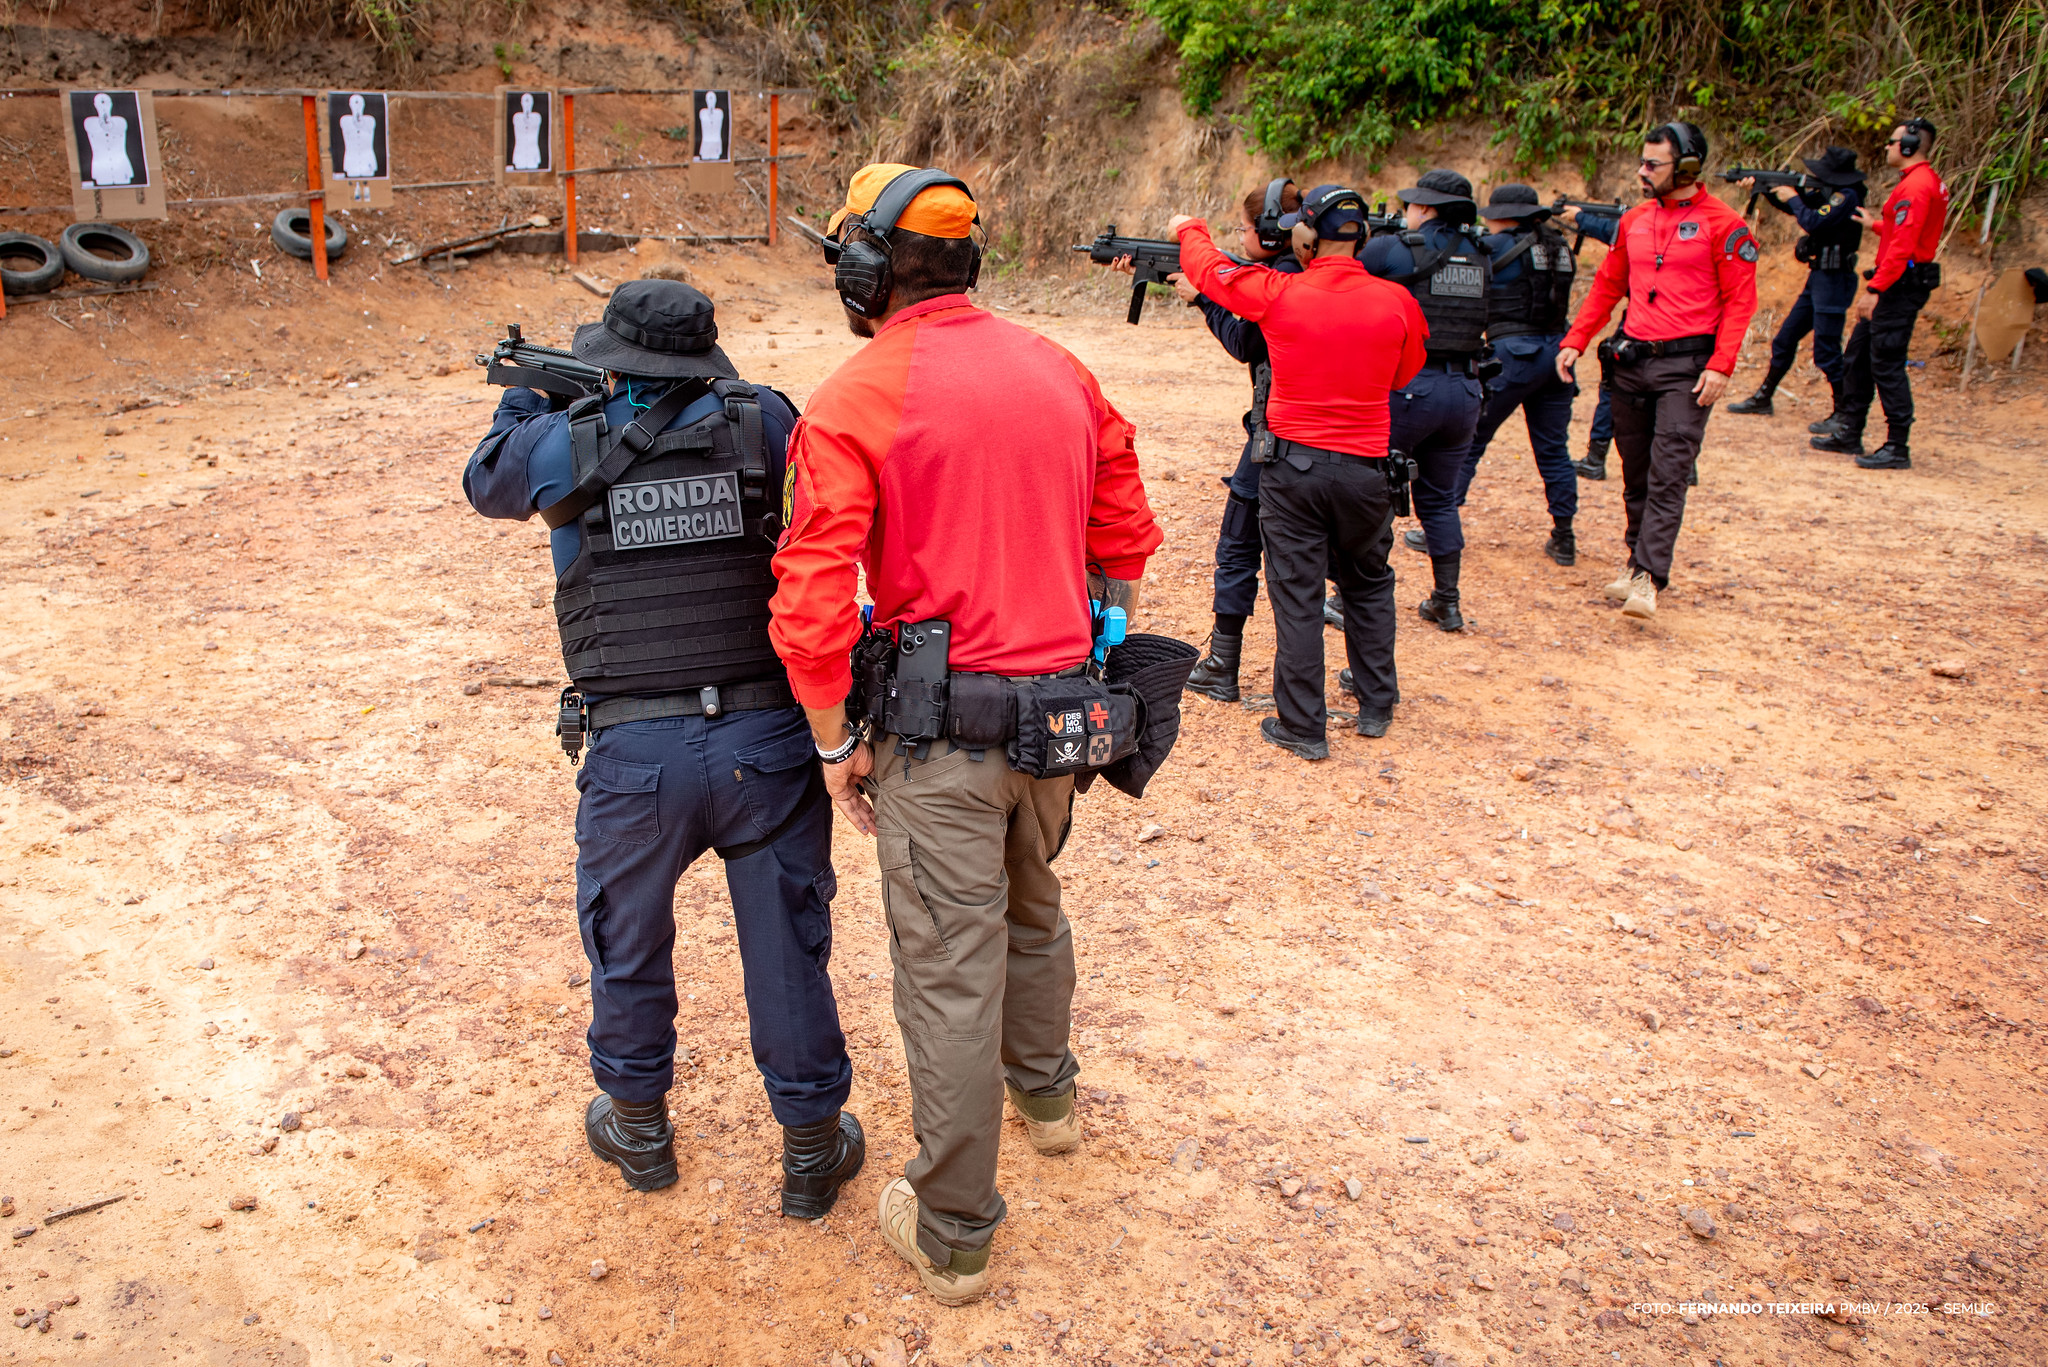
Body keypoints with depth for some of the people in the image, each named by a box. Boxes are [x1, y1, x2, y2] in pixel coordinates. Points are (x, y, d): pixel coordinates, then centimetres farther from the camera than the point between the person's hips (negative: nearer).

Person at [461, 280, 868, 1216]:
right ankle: (812, 1151, 27)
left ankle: (637, 1129, 41)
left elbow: (485, 484, 20)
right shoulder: (763, 421, -3)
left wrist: (516, 412, 41)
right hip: (769, 741, 0)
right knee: (787, 946, 12)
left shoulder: (563, 445, -2)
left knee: (627, 944, 21)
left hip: (635, 753, 0)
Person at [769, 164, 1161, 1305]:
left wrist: (837, 746, -5)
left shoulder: (855, 400, -12)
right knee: (1031, 910, 29)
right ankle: (1048, 1093, 52)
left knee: (950, 975, 5)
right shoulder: (1059, 370, 6)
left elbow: (813, 609, -18)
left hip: (939, 728, -6)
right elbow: (1127, 537, 12)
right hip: (1057, 708, 6)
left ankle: (953, 1234, 20)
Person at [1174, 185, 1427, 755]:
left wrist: (1189, 230, 28)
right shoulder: (1396, 301, -6)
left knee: (1297, 595, 5)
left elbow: (1211, 269, 7)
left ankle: (1303, 727, 9)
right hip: (1365, 468, 2)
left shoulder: (1277, 294, -11)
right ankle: (1377, 707, 31)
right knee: (1368, 585, 21)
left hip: (1294, 464, -2)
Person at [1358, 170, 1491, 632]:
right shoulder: (1479, 257, 9)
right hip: (1464, 390, 5)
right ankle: (1447, 603, 20)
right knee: (1440, 498, 17)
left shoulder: (1392, 250, -8)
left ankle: (1353, 598, 11)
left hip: (1407, 386, -5)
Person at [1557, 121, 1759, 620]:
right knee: (1635, 473, 12)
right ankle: (1635, 559, 23)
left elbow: (1740, 301, -7)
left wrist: (1721, 365, -16)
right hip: (1632, 359, 6)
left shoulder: (1722, 225, -5)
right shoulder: (1633, 221, 12)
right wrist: (1574, 342, 6)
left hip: (1686, 364, -5)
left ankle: (1648, 578, -14)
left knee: (1667, 476, -10)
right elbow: (1606, 287, 16)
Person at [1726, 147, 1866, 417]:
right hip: (1818, 278, 10)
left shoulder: (1847, 196, -17)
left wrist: (1793, 198, -10)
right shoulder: (1828, 191, 10)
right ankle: (1762, 398, 27)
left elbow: (1814, 222, -26)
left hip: (1833, 280, -10)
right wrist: (1761, 186, 4)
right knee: (1784, 340, 16)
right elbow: (1792, 205, 17)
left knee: (1826, 352, -7)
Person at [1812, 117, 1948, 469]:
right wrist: (1876, 225, 34)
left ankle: (1898, 448, -4)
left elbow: (1902, 246, -24)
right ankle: (1849, 433, 22)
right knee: (1858, 357, 15)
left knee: (1887, 364, -8)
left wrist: (1875, 289, -26)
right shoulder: (1926, 182, 16)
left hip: (1901, 284, -11)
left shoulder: (1915, 186, -16)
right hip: (1900, 284, 11)